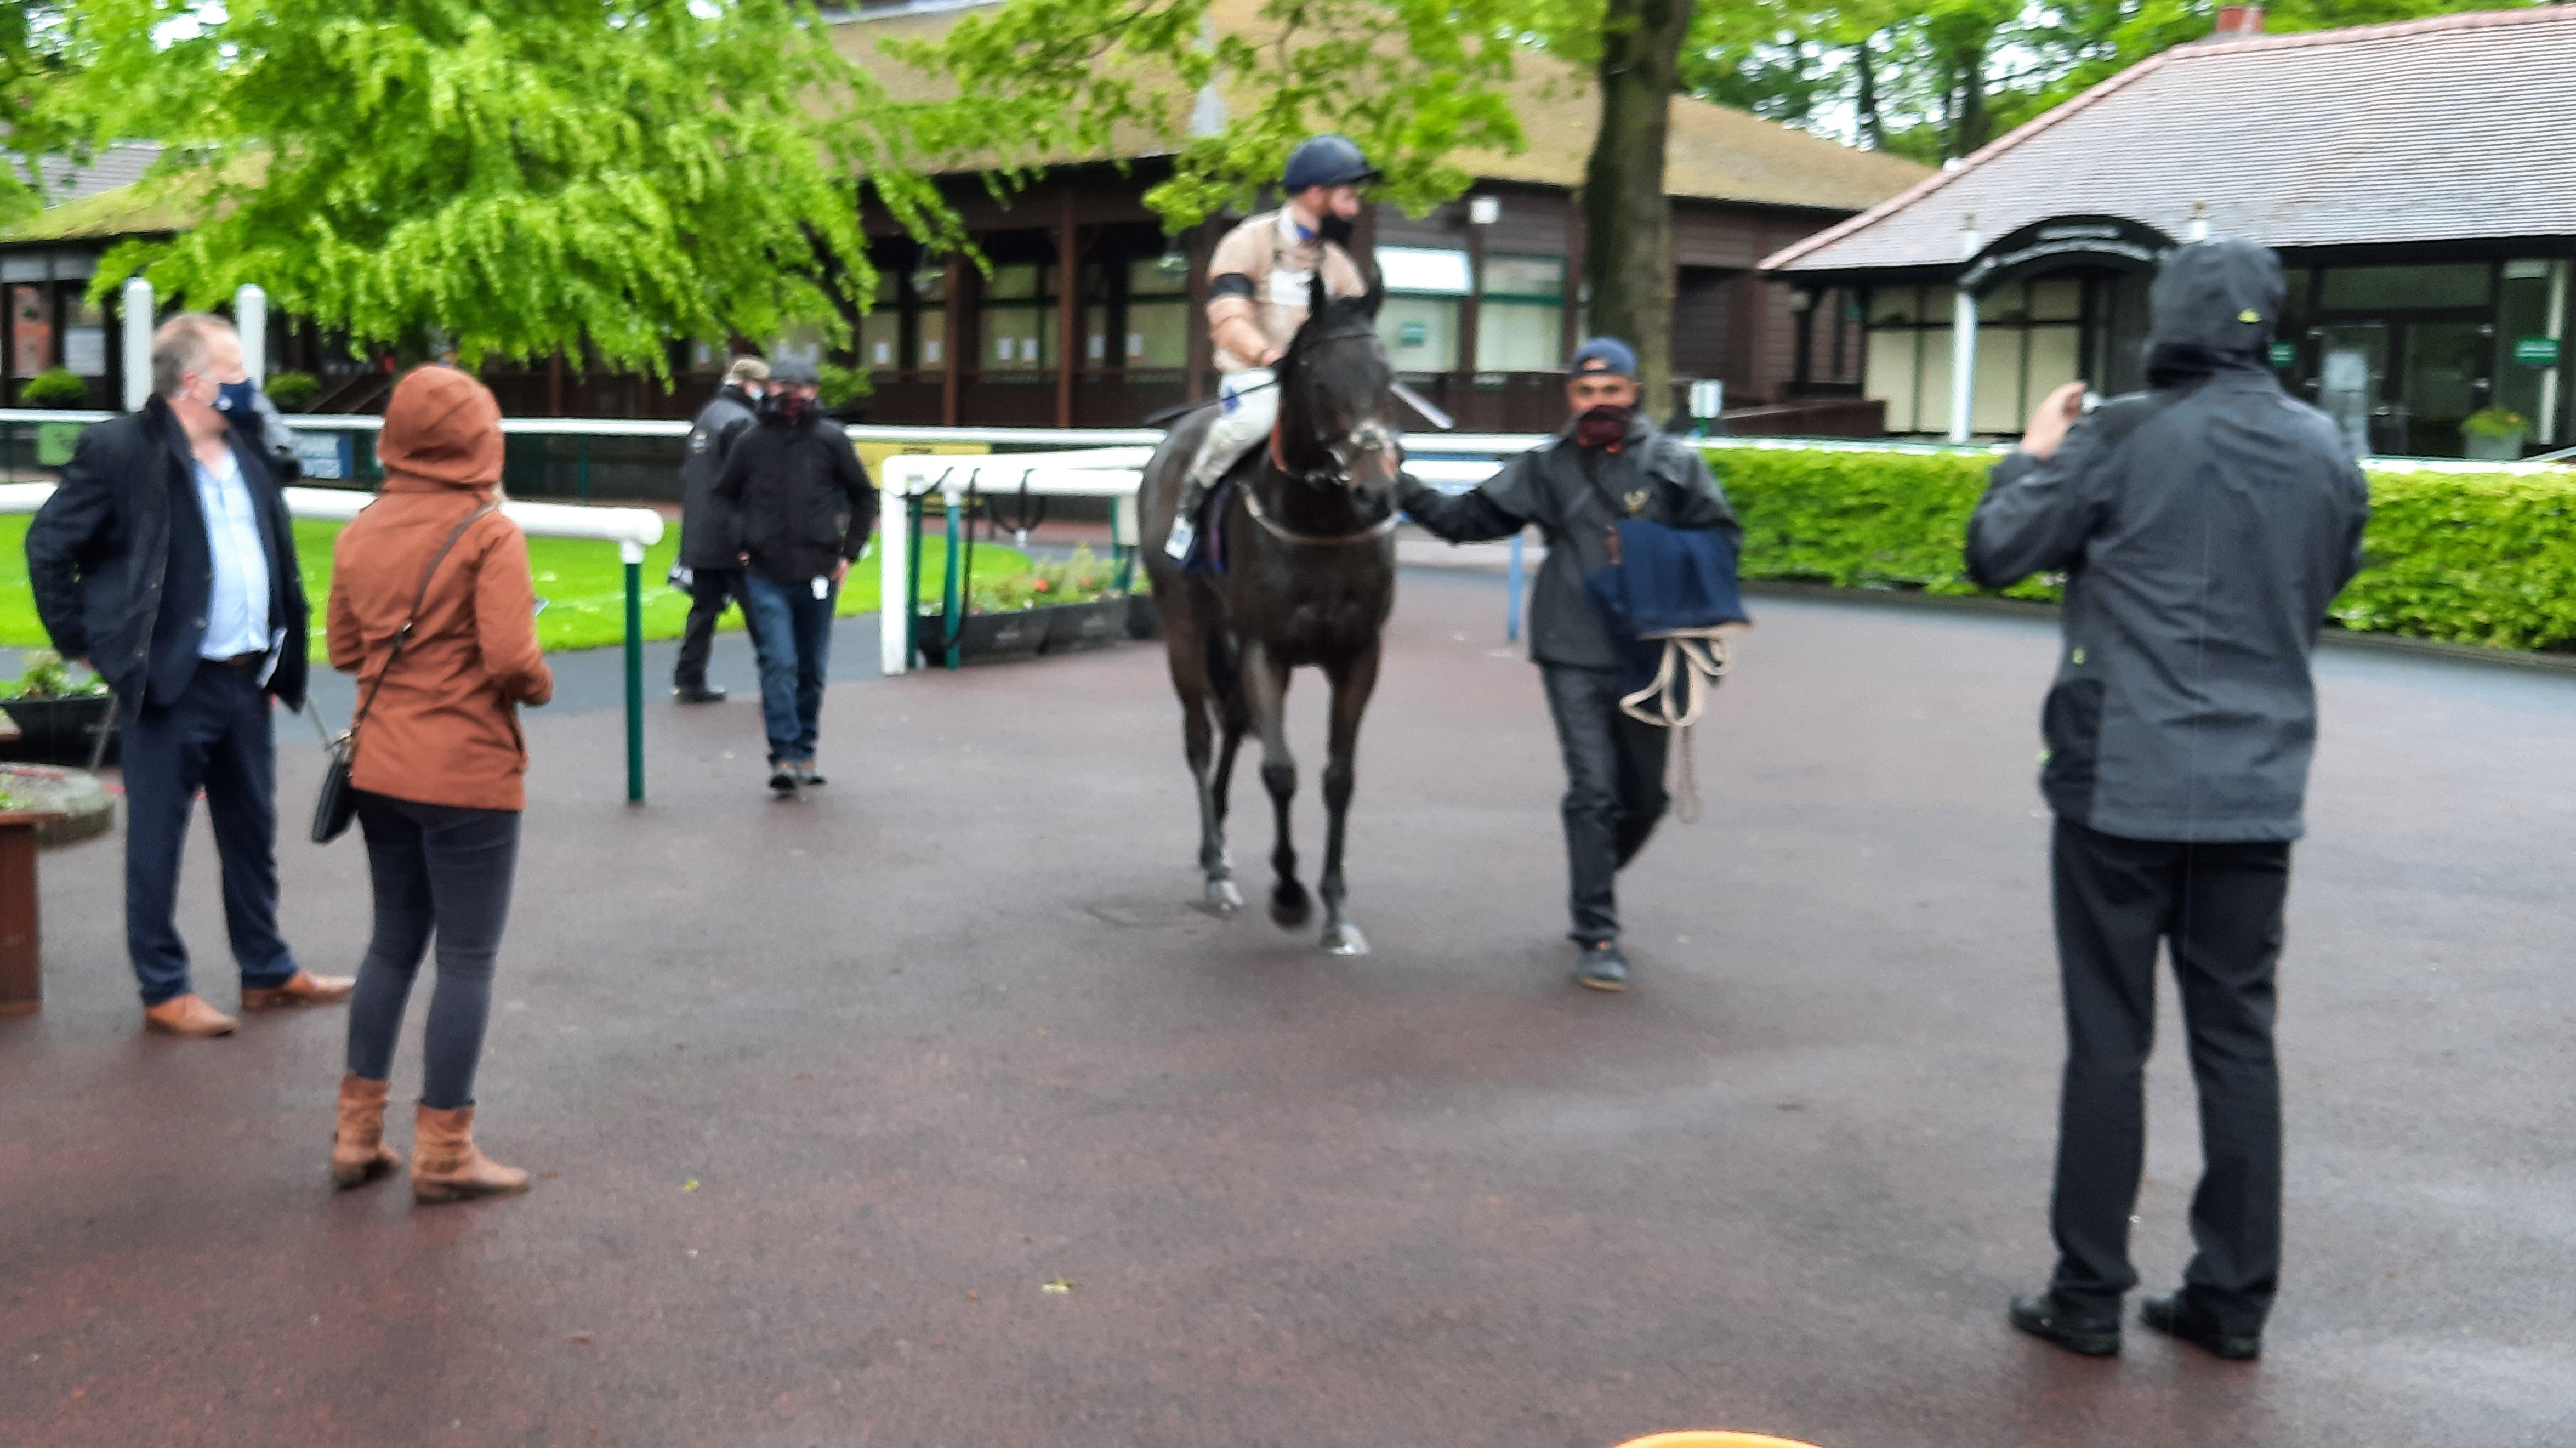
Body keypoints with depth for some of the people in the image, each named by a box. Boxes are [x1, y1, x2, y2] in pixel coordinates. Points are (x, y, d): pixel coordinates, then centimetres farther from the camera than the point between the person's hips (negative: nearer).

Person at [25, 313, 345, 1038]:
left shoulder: (246, 451, 10)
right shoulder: (122, 451, -11)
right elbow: (48, 547, -7)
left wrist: (282, 654, 12)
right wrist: (85, 643, -6)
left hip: (249, 679, 7)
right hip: (172, 685, -7)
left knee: (254, 834, 16)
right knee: (157, 841, 5)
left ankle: (267, 971, 28)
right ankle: (163, 991, 15)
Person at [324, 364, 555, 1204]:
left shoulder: (361, 532, 6)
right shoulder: (491, 533, -13)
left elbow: (343, 650, 9)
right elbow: (511, 658, -21)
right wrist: (540, 687, -1)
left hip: (381, 768, 6)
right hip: (468, 774, -6)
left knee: (394, 944, 19)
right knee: (468, 959, 4)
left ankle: (357, 1133, 23)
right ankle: (443, 1153, 9)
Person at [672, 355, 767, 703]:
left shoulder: (706, 416, 16)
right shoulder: (740, 421, -14)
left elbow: (686, 477, 22)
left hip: (699, 540, 9)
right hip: (730, 543, -9)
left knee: (704, 609, 13)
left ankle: (688, 682, 14)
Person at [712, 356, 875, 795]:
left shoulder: (831, 440, 3)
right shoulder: (750, 442, 4)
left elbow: (864, 497, 13)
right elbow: (724, 496, 18)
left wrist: (849, 552, 6)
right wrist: (739, 546, 7)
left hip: (818, 574, 1)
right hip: (766, 577, -1)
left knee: (813, 669, 10)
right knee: (778, 665, -12)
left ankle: (804, 751, 23)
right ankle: (784, 756, -11)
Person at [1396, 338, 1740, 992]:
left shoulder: (1675, 465, 3)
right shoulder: (1545, 470, 5)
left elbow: (1722, 538, 5)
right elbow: (1468, 518, 6)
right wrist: (1403, 490, -6)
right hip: (1573, 657, -1)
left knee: (1645, 797, 12)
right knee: (1593, 793, -7)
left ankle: (1592, 894, 38)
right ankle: (1598, 937, 0)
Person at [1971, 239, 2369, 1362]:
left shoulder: (2123, 440, -11)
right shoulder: (2326, 452, 5)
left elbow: (1995, 554, -5)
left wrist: (2034, 454, 9)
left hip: (2123, 787, -4)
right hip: (2257, 792, 4)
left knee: (2109, 1041, 3)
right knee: (2238, 1039, 11)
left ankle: (2089, 1297, 9)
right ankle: (2234, 1297, 17)